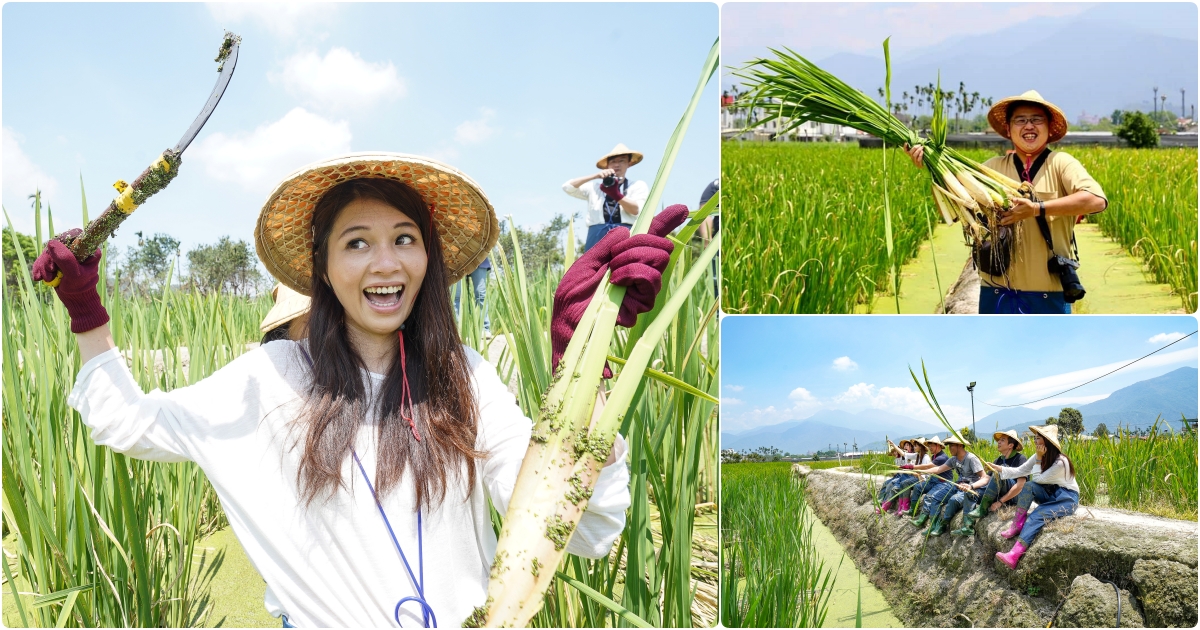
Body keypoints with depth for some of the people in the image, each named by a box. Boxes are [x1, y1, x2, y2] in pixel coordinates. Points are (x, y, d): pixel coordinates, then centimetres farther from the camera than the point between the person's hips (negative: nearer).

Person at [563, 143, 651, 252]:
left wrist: (616, 195, -13)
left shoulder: (639, 186, 18)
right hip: (598, 236, 1)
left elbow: (637, 210, 2)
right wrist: (596, 176, -2)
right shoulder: (595, 186, 22)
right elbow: (567, 187, 10)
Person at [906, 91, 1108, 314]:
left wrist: (1037, 209, -26)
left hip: (1049, 295, -2)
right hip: (997, 292, 2)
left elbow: (1096, 200, -19)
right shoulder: (992, 168, 5)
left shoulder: (1060, 163, -4)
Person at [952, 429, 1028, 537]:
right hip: (999, 494, 8)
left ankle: (982, 509, -27)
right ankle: (968, 527, -19)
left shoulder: (1020, 458, -8)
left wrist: (1000, 502, -21)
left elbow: (1020, 485, -17)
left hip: (1015, 495, -8)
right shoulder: (999, 460, 16)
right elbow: (986, 479, 8)